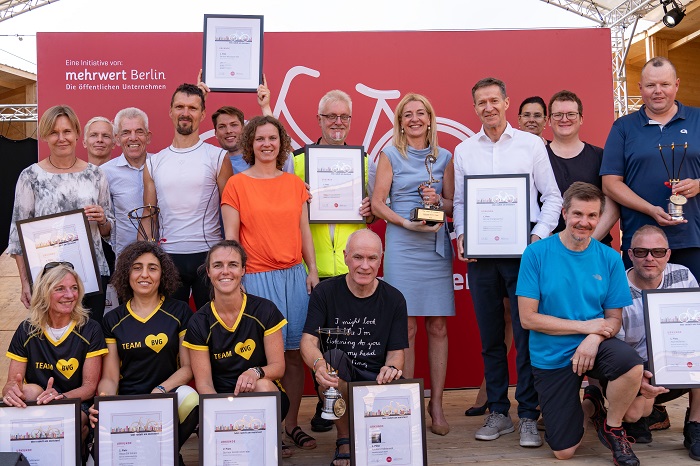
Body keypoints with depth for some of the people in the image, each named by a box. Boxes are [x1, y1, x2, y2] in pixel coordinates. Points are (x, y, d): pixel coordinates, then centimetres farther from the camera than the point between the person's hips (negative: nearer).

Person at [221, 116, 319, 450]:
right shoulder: (237, 184, 1)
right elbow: (231, 237, 0)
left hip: (294, 275, 4)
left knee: (294, 352, 5)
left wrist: (312, 269, 7)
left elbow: (304, 231, 13)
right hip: (256, 278, -3)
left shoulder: (294, 183, 11)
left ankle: (291, 422, 17)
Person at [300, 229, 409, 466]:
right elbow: (308, 341, -11)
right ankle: (344, 440, -13)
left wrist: (391, 368, -22)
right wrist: (319, 364, -35)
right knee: (333, 356, -35)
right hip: (337, 379, 0)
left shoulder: (394, 299, 4)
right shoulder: (325, 292, -2)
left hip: (376, 379, 0)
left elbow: (396, 351, 4)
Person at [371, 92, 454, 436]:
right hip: (401, 244, -2)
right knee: (405, 327, -2)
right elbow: (377, 204, 1)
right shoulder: (390, 156, 8)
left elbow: (453, 204, 16)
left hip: (437, 245, 2)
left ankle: (436, 403, 10)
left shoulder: (444, 157, 15)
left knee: (438, 326, 2)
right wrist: (407, 223, -13)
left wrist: (438, 201, -6)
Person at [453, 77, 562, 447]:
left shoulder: (531, 144, 6)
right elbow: (458, 200, 14)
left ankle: (528, 416, 6)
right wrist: (460, 236, -1)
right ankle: (498, 413, 18)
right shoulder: (463, 151, 12)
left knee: (527, 333, -4)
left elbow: (552, 196, 5)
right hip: (480, 251, 3)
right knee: (490, 335, 7)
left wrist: (540, 235, -8)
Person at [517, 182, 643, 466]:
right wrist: (585, 326, -17)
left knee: (631, 365, -34)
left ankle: (612, 427, -2)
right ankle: (589, 406, 35)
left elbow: (614, 319, 1)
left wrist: (594, 338, -22)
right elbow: (528, 317, -13)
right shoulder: (536, 254, -11)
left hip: (593, 345, 1)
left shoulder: (609, 258, -3)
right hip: (551, 356, -1)